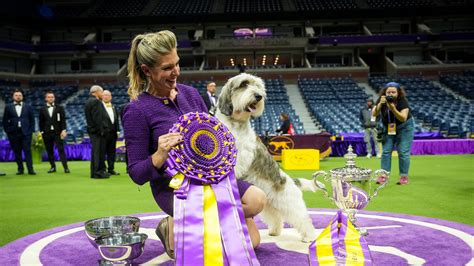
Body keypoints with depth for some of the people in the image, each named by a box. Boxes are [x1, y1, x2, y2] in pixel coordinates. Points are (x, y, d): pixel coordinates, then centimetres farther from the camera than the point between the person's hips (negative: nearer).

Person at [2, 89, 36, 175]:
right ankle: (20, 169, 11)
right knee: (17, 152, 4)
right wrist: (7, 131, -1)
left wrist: (31, 130, 0)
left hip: (26, 132, -1)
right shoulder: (8, 107, 8)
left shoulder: (28, 107, 9)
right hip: (13, 133, 1)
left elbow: (32, 120, 9)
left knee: (27, 151, -6)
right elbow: (5, 120, 7)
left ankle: (30, 169, -7)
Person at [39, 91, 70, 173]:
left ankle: (65, 167, -11)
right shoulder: (42, 110, 10)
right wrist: (42, 132, 2)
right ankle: (53, 167, 14)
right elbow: (41, 122, 10)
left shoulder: (59, 108, 7)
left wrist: (63, 130, -8)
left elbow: (63, 120, 1)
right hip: (47, 133, 2)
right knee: (49, 151, 4)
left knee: (61, 150, -8)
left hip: (57, 132, -2)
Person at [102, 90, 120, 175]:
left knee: (112, 152, 9)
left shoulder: (114, 107, 17)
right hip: (104, 132, -6)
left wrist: (117, 130, 8)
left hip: (113, 133, 6)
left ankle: (111, 169, 15)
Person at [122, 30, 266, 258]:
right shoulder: (137, 111, -12)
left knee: (257, 199, -15)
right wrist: (160, 156, -31)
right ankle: (173, 229, 1)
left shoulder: (190, 93, 4)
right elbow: (137, 174, -11)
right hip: (172, 186, -6)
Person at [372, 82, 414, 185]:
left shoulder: (402, 101, -23)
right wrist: (380, 104, -39)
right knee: (386, 151, -3)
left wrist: (393, 108, -44)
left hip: (404, 127, -3)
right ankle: (383, 176, -1)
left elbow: (403, 118, -32)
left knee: (403, 152, -7)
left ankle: (404, 177, 0)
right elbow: (374, 114, -24)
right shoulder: (381, 100, -15)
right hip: (388, 128, 3)